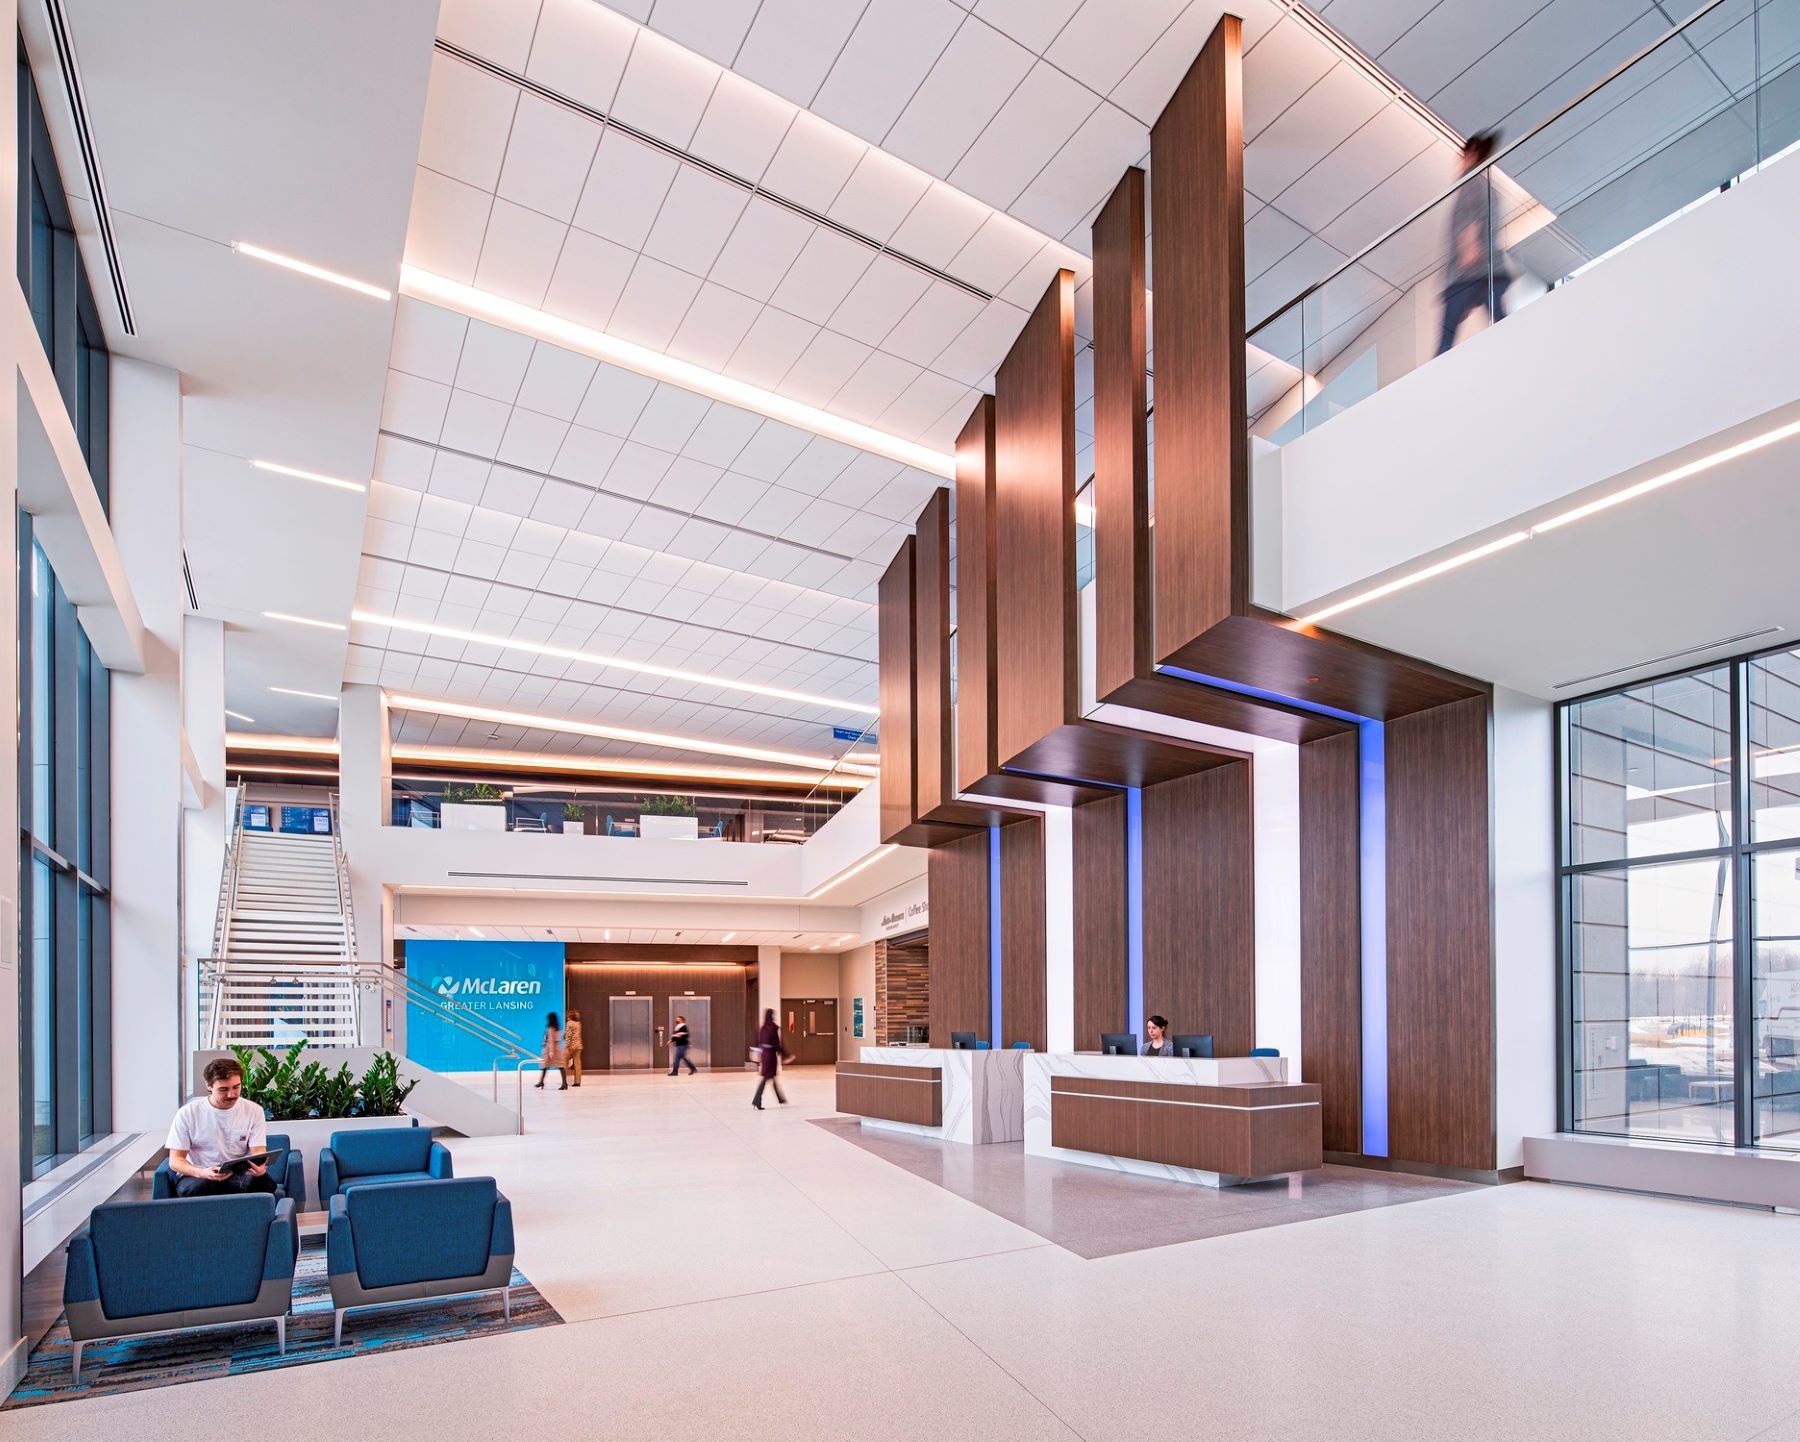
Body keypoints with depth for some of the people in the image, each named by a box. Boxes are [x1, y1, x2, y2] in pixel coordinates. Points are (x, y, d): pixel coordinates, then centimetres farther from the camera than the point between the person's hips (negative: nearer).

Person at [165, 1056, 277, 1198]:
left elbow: (259, 1154, -3)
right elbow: (175, 1160, -4)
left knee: (264, 1183, -31)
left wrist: (260, 1168, -30)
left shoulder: (254, 1111, 1)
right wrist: (202, 1173, -26)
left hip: (240, 1175, 0)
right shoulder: (187, 1113, -3)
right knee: (194, 1188, -35)